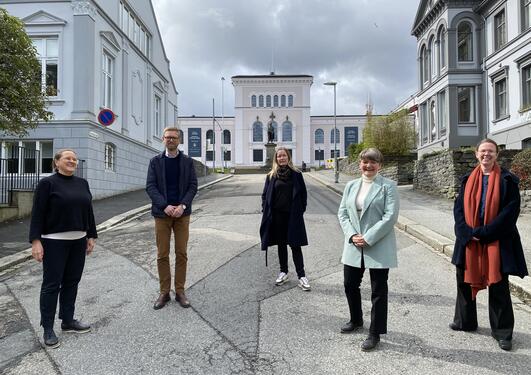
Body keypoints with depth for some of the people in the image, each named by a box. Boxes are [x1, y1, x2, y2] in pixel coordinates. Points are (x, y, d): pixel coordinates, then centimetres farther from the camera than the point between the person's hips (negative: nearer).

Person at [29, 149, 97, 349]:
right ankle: (48, 328, 12)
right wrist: (36, 241, -16)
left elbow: (88, 211, 12)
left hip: (78, 241, 5)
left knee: (72, 282, 12)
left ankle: (68, 321, 24)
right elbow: (37, 213, -10)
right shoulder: (47, 183, -6)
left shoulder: (82, 183, 9)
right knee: (52, 284, 1)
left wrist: (91, 236, 11)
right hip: (54, 242, -5)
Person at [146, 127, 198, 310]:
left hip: (182, 213, 0)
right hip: (162, 213, 0)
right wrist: (165, 206, -16)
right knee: (162, 255, 4)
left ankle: (180, 291, 15)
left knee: (181, 254, 4)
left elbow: (193, 186, 0)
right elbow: (150, 186, -3)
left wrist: (182, 205, -15)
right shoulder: (155, 161, 4)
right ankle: (164, 292, 15)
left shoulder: (187, 161, 5)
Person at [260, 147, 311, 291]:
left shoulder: (296, 174, -1)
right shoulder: (271, 176, 4)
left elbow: (303, 193, 3)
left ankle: (301, 276, 5)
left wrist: (301, 210, -3)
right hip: (277, 215, 2)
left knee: (295, 245, 0)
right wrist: (266, 211, -1)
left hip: (293, 215, -2)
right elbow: (265, 195, 7)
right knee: (281, 244, 13)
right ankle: (283, 272, 26)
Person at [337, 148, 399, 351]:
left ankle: (375, 333, 20)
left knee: (378, 291, 5)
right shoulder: (351, 185, 10)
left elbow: (390, 216, -13)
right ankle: (356, 320, 40)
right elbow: (342, 212, 8)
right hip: (353, 246, 5)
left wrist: (368, 238, -17)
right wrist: (352, 235, -8)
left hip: (378, 247, -5)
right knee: (350, 285, 16)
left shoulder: (388, 186, -5)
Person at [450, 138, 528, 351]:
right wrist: (467, 232, -10)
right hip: (469, 239, 4)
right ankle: (465, 321, 31)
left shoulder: (507, 179, -4)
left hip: (496, 241, -4)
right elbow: (459, 208, 4)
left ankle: (502, 332, 19)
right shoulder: (468, 180, 7)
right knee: (465, 280, 13)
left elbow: (511, 210, -10)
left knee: (498, 286, 4)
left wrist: (484, 232, -15)